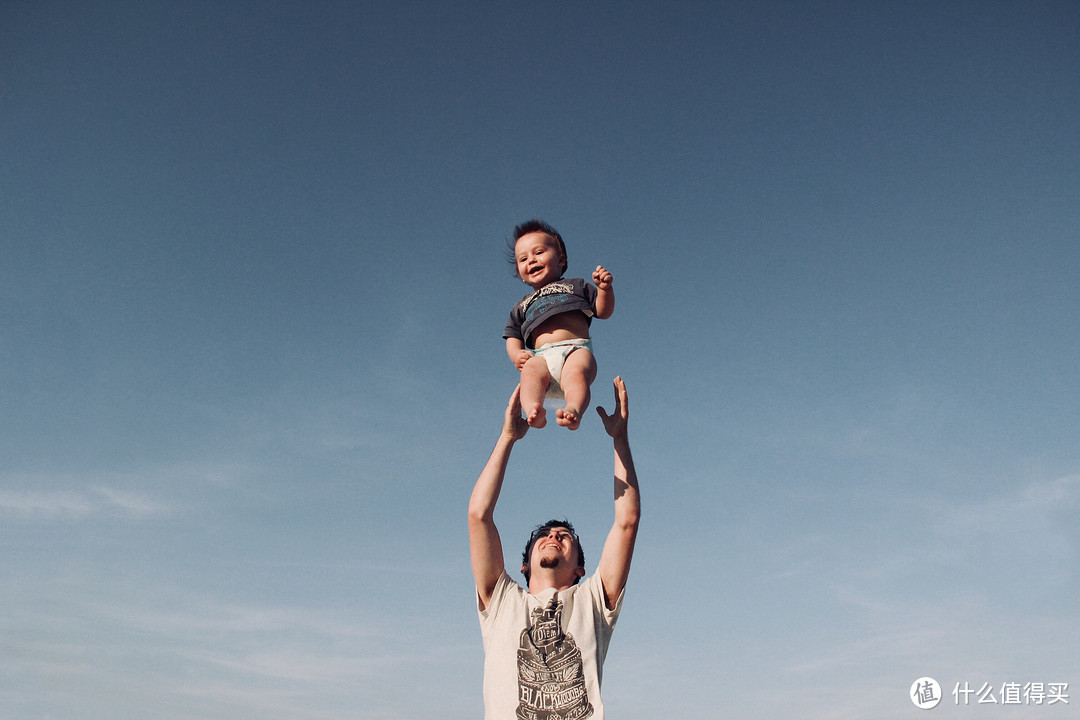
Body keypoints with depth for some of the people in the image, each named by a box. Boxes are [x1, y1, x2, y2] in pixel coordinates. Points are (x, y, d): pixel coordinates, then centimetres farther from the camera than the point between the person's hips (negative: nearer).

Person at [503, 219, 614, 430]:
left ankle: (573, 411, -60)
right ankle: (534, 410, -59)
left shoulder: (575, 286, 30)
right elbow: (513, 337, 27)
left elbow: (603, 311, 21)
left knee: (576, 372, -37)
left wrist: (605, 288, 0)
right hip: (541, 356, 1)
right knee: (531, 371, -35)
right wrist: (517, 355, 3)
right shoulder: (522, 306, 36)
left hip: (576, 350, -1)